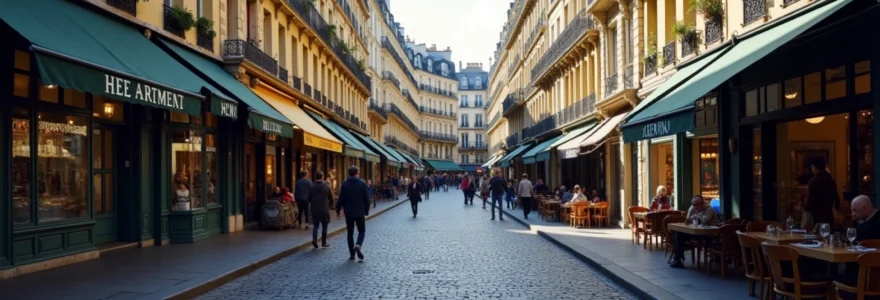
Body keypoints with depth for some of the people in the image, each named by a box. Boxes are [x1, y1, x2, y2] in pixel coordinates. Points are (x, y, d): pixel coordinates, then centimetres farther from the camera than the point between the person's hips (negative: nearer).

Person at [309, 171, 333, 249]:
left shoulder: (311, 187, -3)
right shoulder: (327, 186, -5)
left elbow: (308, 199, -1)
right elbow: (331, 198, 1)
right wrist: (330, 205, 20)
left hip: (315, 210, 1)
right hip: (325, 210, -1)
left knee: (316, 225, 12)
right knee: (324, 226, 9)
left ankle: (314, 239, -10)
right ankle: (324, 243, 13)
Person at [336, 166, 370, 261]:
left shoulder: (345, 184, -4)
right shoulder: (362, 183, -6)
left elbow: (341, 199, -6)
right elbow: (366, 199, -4)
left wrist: (338, 210, 5)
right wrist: (366, 211, 6)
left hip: (349, 213, 1)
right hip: (360, 212, -1)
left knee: (350, 233, 11)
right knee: (361, 231, 13)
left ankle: (352, 254, 10)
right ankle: (358, 245, -15)